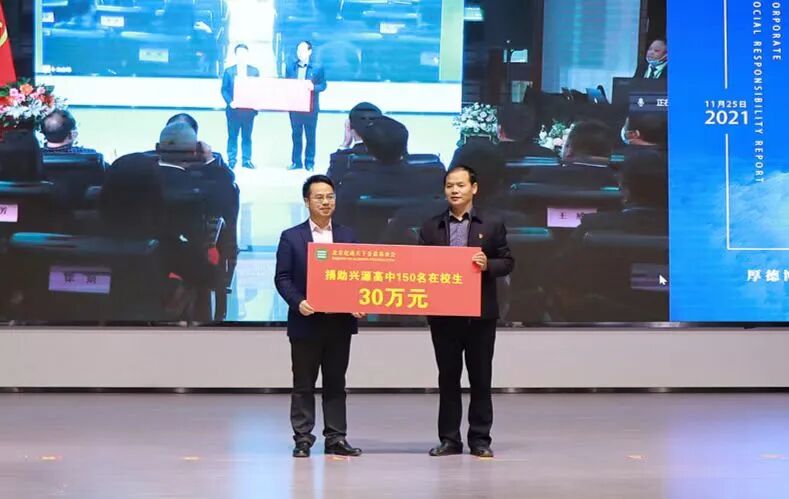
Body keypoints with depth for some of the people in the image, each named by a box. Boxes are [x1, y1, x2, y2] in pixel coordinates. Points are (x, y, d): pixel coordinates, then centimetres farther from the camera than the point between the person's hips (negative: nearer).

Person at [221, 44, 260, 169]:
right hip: (234, 109, -1)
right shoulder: (229, 71, 4)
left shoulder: (254, 71, 8)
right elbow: (224, 89, 2)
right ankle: (231, 160, 7)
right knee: (232, 136, 2)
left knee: (247, 136, 5)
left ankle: (246, 160, 10)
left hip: (249, 109, 1)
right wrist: (230, 102, -14)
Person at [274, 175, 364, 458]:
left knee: (336, 382, 7)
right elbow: (282, 278, -2)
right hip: (305, 321, -2)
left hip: (340, 321, 2)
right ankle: (302, 439, 6)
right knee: (303, 384, 2)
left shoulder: (348, 236, 10)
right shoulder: (291, 237, 2)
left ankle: (336, 438, 11)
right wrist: (298, 302, -17)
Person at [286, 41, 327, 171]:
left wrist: (313, 87, -20)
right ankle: (296, 162, 11)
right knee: (296, 135, 6)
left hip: (310, 107, -2)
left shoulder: (317, 68, 2)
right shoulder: (290, 68, 10)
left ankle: (309, 163, 6)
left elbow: (323, 85, -2)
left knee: (310, 136, 2)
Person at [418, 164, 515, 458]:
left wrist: (487, 265, -16)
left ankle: (480, 439, 8)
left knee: (480, 378, 3)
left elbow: (507, 263, 2)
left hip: (480, 313, -2)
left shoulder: (492, 224, 4)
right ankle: (449, 439, 11)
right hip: (443, 313, 2)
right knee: (448, 377, 6)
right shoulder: (431, 227, 9)